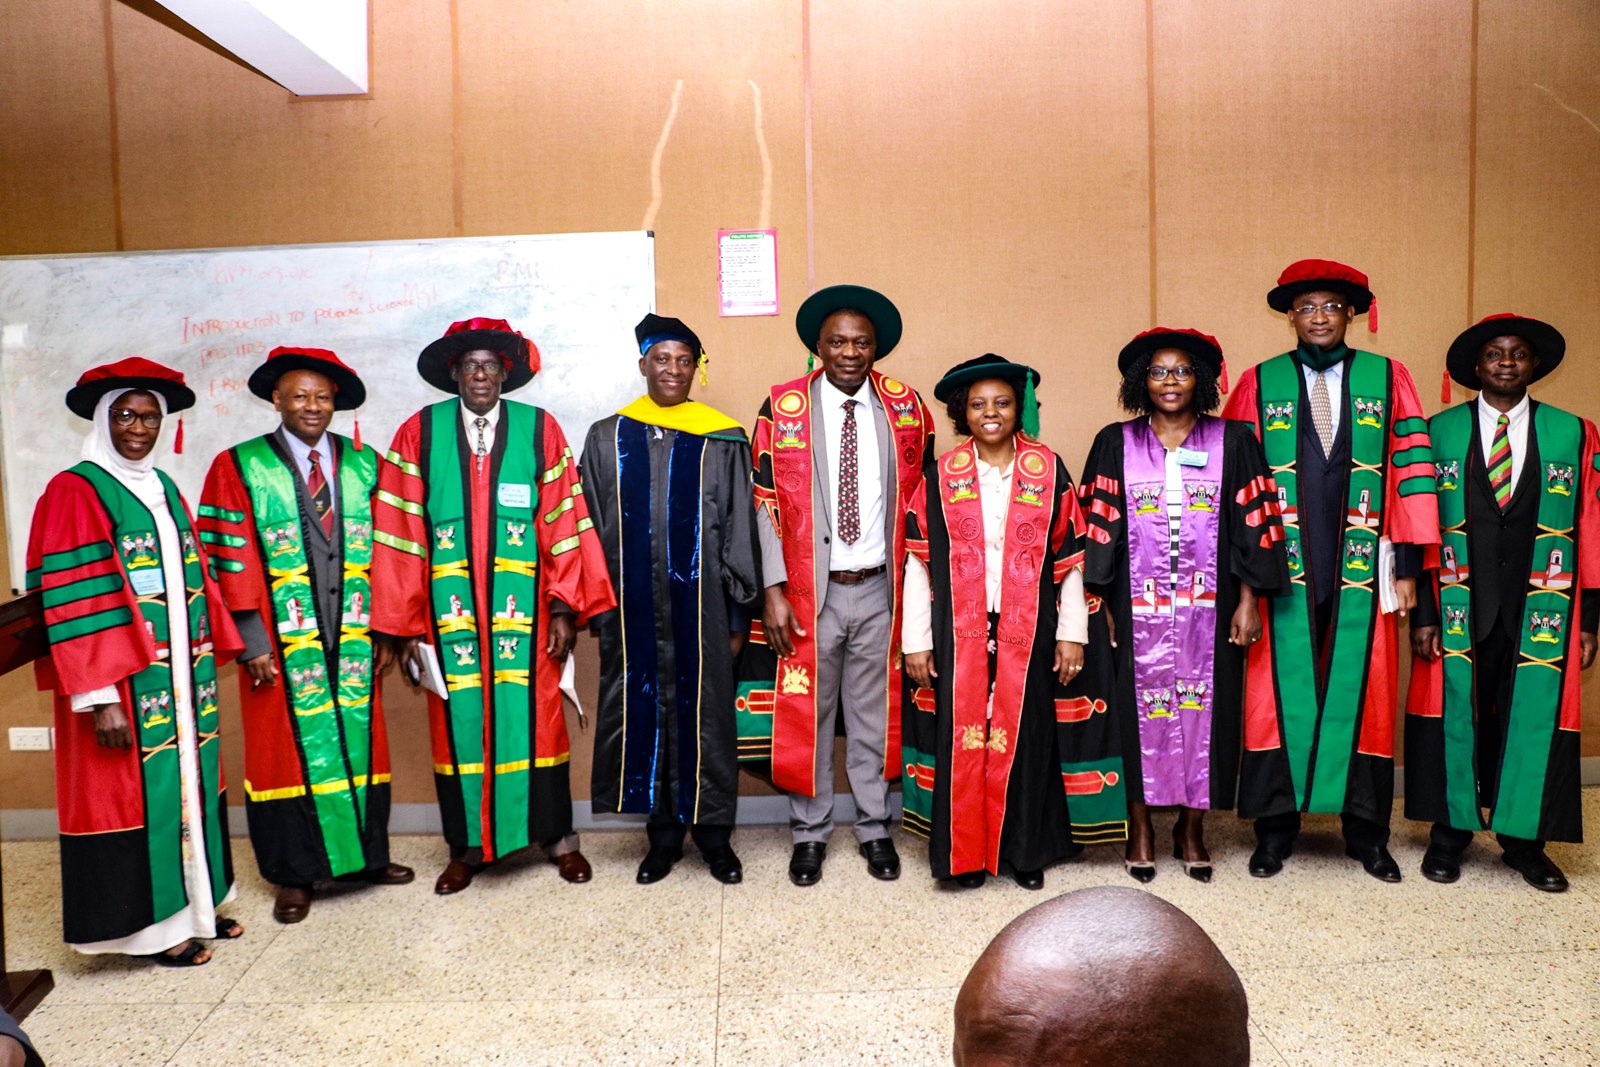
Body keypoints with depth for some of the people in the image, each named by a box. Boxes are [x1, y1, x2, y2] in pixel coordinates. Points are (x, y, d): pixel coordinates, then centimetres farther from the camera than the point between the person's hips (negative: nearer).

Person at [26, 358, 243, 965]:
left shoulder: (163, 489, 13)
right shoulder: (74, 492, -8)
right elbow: (72, 604, -15)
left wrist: (215, 652, 12)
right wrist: (100, 697, -19)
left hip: (183, 675, 7)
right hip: (123, 685, -7)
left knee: (188, 782, 13)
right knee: (135, 791, 2)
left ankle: (194, 902, 27)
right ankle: (149, 923, 16)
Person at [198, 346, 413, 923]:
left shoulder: (364, 464, 9)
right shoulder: (238, 468, 0)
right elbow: (230, 558, -4)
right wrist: (252, 640, -10)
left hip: (354, 635, 3)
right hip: (282, 640, -3)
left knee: (359, 741, 10)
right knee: (290, 745, 5)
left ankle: (367, 854, 26)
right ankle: (295, 874, 19)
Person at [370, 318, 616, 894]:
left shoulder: (540, 428, 3)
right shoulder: (419, 432, 3)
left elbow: (563, 521, 0)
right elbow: (398, 530, 1)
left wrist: (566, 606, -6)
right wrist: (400, 623, -2)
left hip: (523, 606, 0)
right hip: (449, 606, 1)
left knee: (534, 715, 5)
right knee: (458, 720, 8)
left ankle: (557, 835, 22)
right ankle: (467, 846, 24)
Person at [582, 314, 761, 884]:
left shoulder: (722, 441, 0)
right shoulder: (608, 438, 6)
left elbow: (740, 532, 1)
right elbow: (592, 531, 9)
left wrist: (738, 615, -1)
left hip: (700, 603, -2)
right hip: (632, 606, 2)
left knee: (705, 714, 6)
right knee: (643, 713, 8)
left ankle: (713, 831, 22)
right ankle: (663, 832, 24)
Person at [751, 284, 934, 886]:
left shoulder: (905, 408, 2)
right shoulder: (783, 408, -3)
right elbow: (766, 503, -4)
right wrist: (774, 590, -10)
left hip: (879, 589, 2)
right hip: (811, 589, -1)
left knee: (875, 714, 12)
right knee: (807, 714, 9)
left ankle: (873, 828, 29)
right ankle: (809, 832, 27)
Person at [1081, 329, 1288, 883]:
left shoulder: (1233, 441, 5)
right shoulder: (1115, 443, 5)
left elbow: (1253, 525, 3)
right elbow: (1098, 527, 3)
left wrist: (1248, 601, -2)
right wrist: (1099, 605, -2)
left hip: (1209, 605, 0)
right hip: (1137, 605, 0)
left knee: (1205, 703, 5)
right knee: (1138, 705, 3)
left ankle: (1192, 828, 20)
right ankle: (1141, 827, 18)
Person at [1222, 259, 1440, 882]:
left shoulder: (1387, 379, 7)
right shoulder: (1258, 385, 5)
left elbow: (1412, 471, 4)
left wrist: (1409, 564, -1)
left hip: (1362, 572, 1)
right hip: (1282, 571, -1)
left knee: (1362, 693, 8)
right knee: (1280, 693, 3)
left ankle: (1366, 835, 23)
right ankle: (1275, 830, 18)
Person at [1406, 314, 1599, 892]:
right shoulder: (1441, 431, 3)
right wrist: (1423, 613, -5)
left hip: (1540, 610, 1)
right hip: (1460, 606, -1)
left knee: (1533, 720, 6)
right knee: (1457, 716, 5)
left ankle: (1524, 842, 23)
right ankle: (1450, 834, 22)